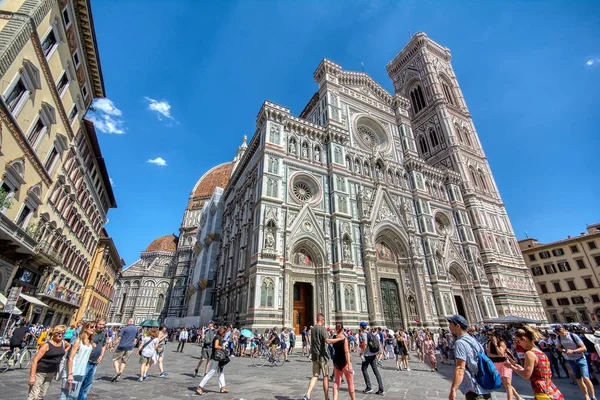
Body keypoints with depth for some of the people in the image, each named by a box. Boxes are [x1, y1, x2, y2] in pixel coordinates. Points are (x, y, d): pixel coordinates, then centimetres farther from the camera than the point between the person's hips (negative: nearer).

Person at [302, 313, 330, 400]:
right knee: (325, 376, 8)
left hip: (314, 355, 6)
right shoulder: (322, 329, -14)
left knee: (315, 376, 10)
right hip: (322, 355, -6)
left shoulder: (312, 329, 8)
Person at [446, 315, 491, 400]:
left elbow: (460, 369, -25)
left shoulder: (460, 343, -17)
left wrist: (453, 390, -28)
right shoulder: (474, 341, 12)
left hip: (474, 392, -9)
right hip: (485, 390, 9)